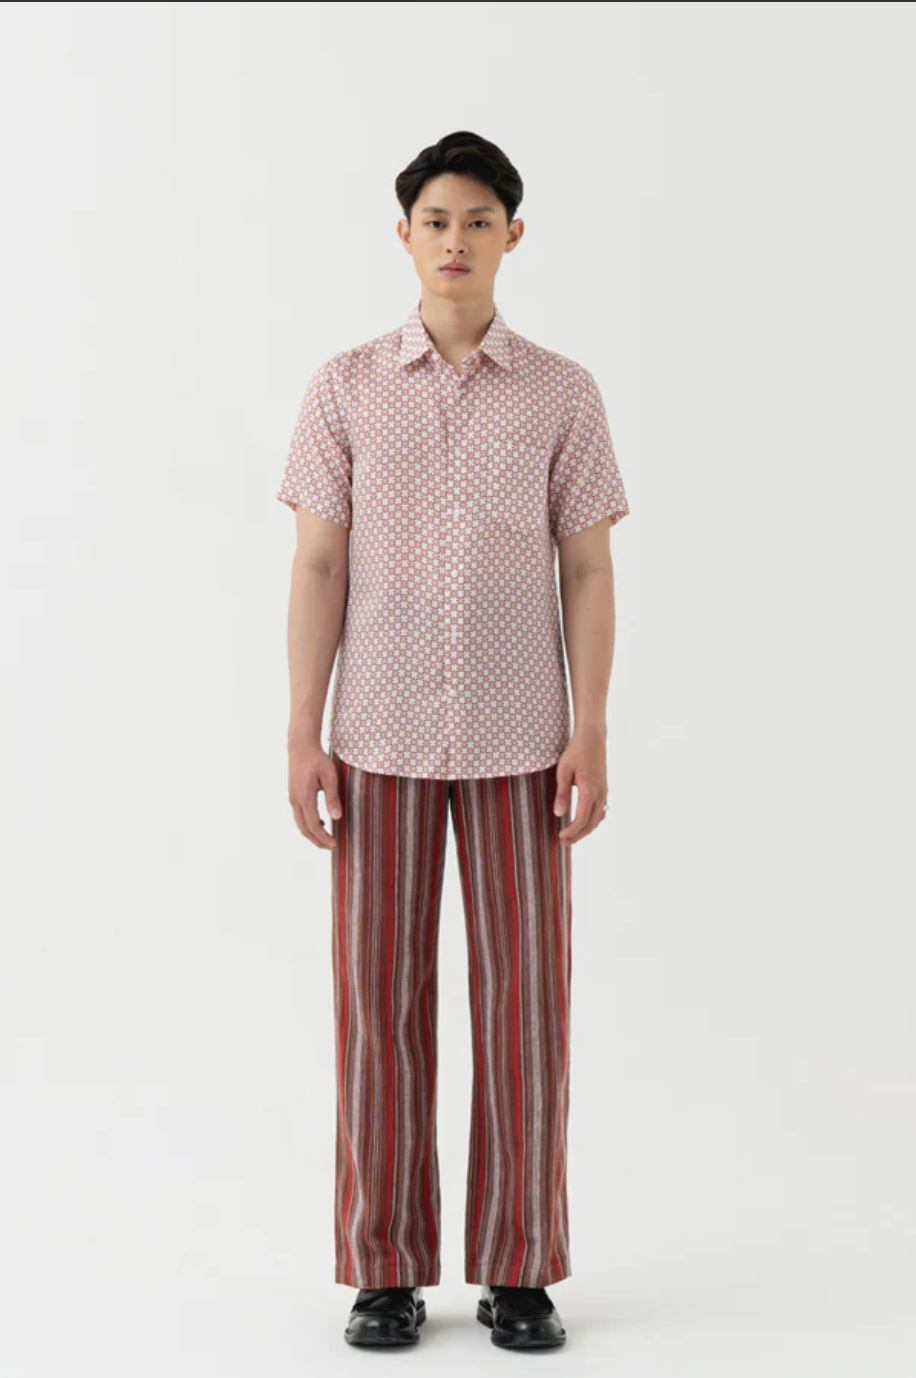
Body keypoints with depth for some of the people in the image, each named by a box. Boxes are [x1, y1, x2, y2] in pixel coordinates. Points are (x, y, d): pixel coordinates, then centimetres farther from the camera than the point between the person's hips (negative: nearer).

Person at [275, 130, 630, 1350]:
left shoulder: (564, 393, 2)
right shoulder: (345, 388, 3)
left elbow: (588, 571, 1)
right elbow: (318, 567, 1)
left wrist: (592, 735, -7)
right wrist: (301, 736, -6)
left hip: (517, 740, 0)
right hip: (381, 738, 0)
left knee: (523, 999, 0)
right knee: (381, 998, 1)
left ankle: (519, 1272, 12)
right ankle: (387, 1273, 13)